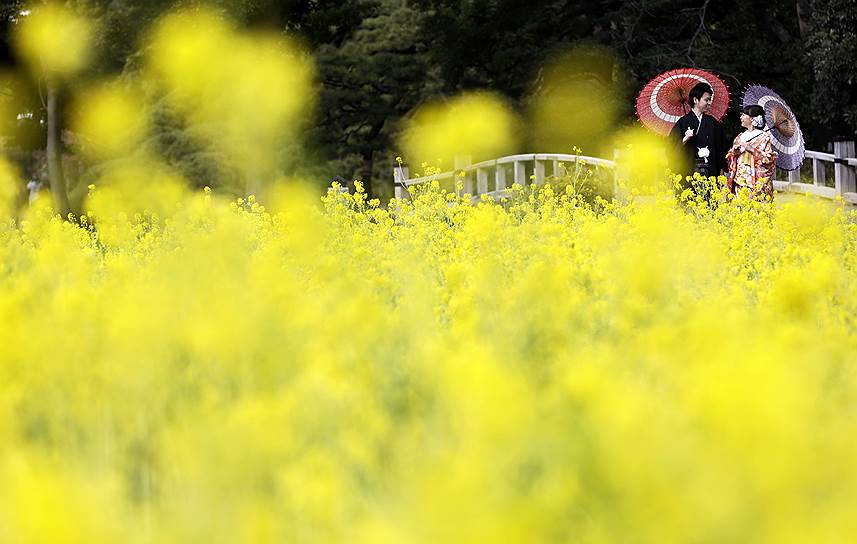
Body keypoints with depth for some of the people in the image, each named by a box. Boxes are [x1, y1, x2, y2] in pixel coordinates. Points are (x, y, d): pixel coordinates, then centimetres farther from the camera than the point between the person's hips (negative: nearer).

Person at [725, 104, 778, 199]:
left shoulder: (764, 137, -1)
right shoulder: (740, 137, 17)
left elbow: (770, 159, -10)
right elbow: (729, 159, 20)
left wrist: (753, 150, -14)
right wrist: (734, 151, -1)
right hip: (740, 181, 5)